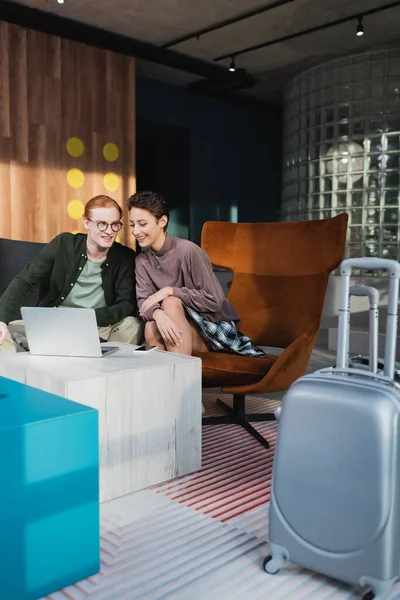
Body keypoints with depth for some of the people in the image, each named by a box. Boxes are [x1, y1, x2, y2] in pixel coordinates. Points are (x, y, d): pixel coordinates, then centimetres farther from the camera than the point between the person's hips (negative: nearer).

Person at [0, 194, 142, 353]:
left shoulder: (125, 258, -4)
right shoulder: (63, 244, -4)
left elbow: (127, 304, -13)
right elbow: (25, 282, -6)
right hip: (52, 325, 0)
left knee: (132, 325, -28)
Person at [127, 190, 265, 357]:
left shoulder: (188, 251, -19)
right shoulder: (142, 260, 1)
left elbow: (214, 301, -19)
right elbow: (143, 302, -11)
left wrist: (170, 291, -25)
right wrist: (158, 314, -35)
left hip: (215, 326, -4)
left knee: (171, 302, -29)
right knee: (151, 328, -27)